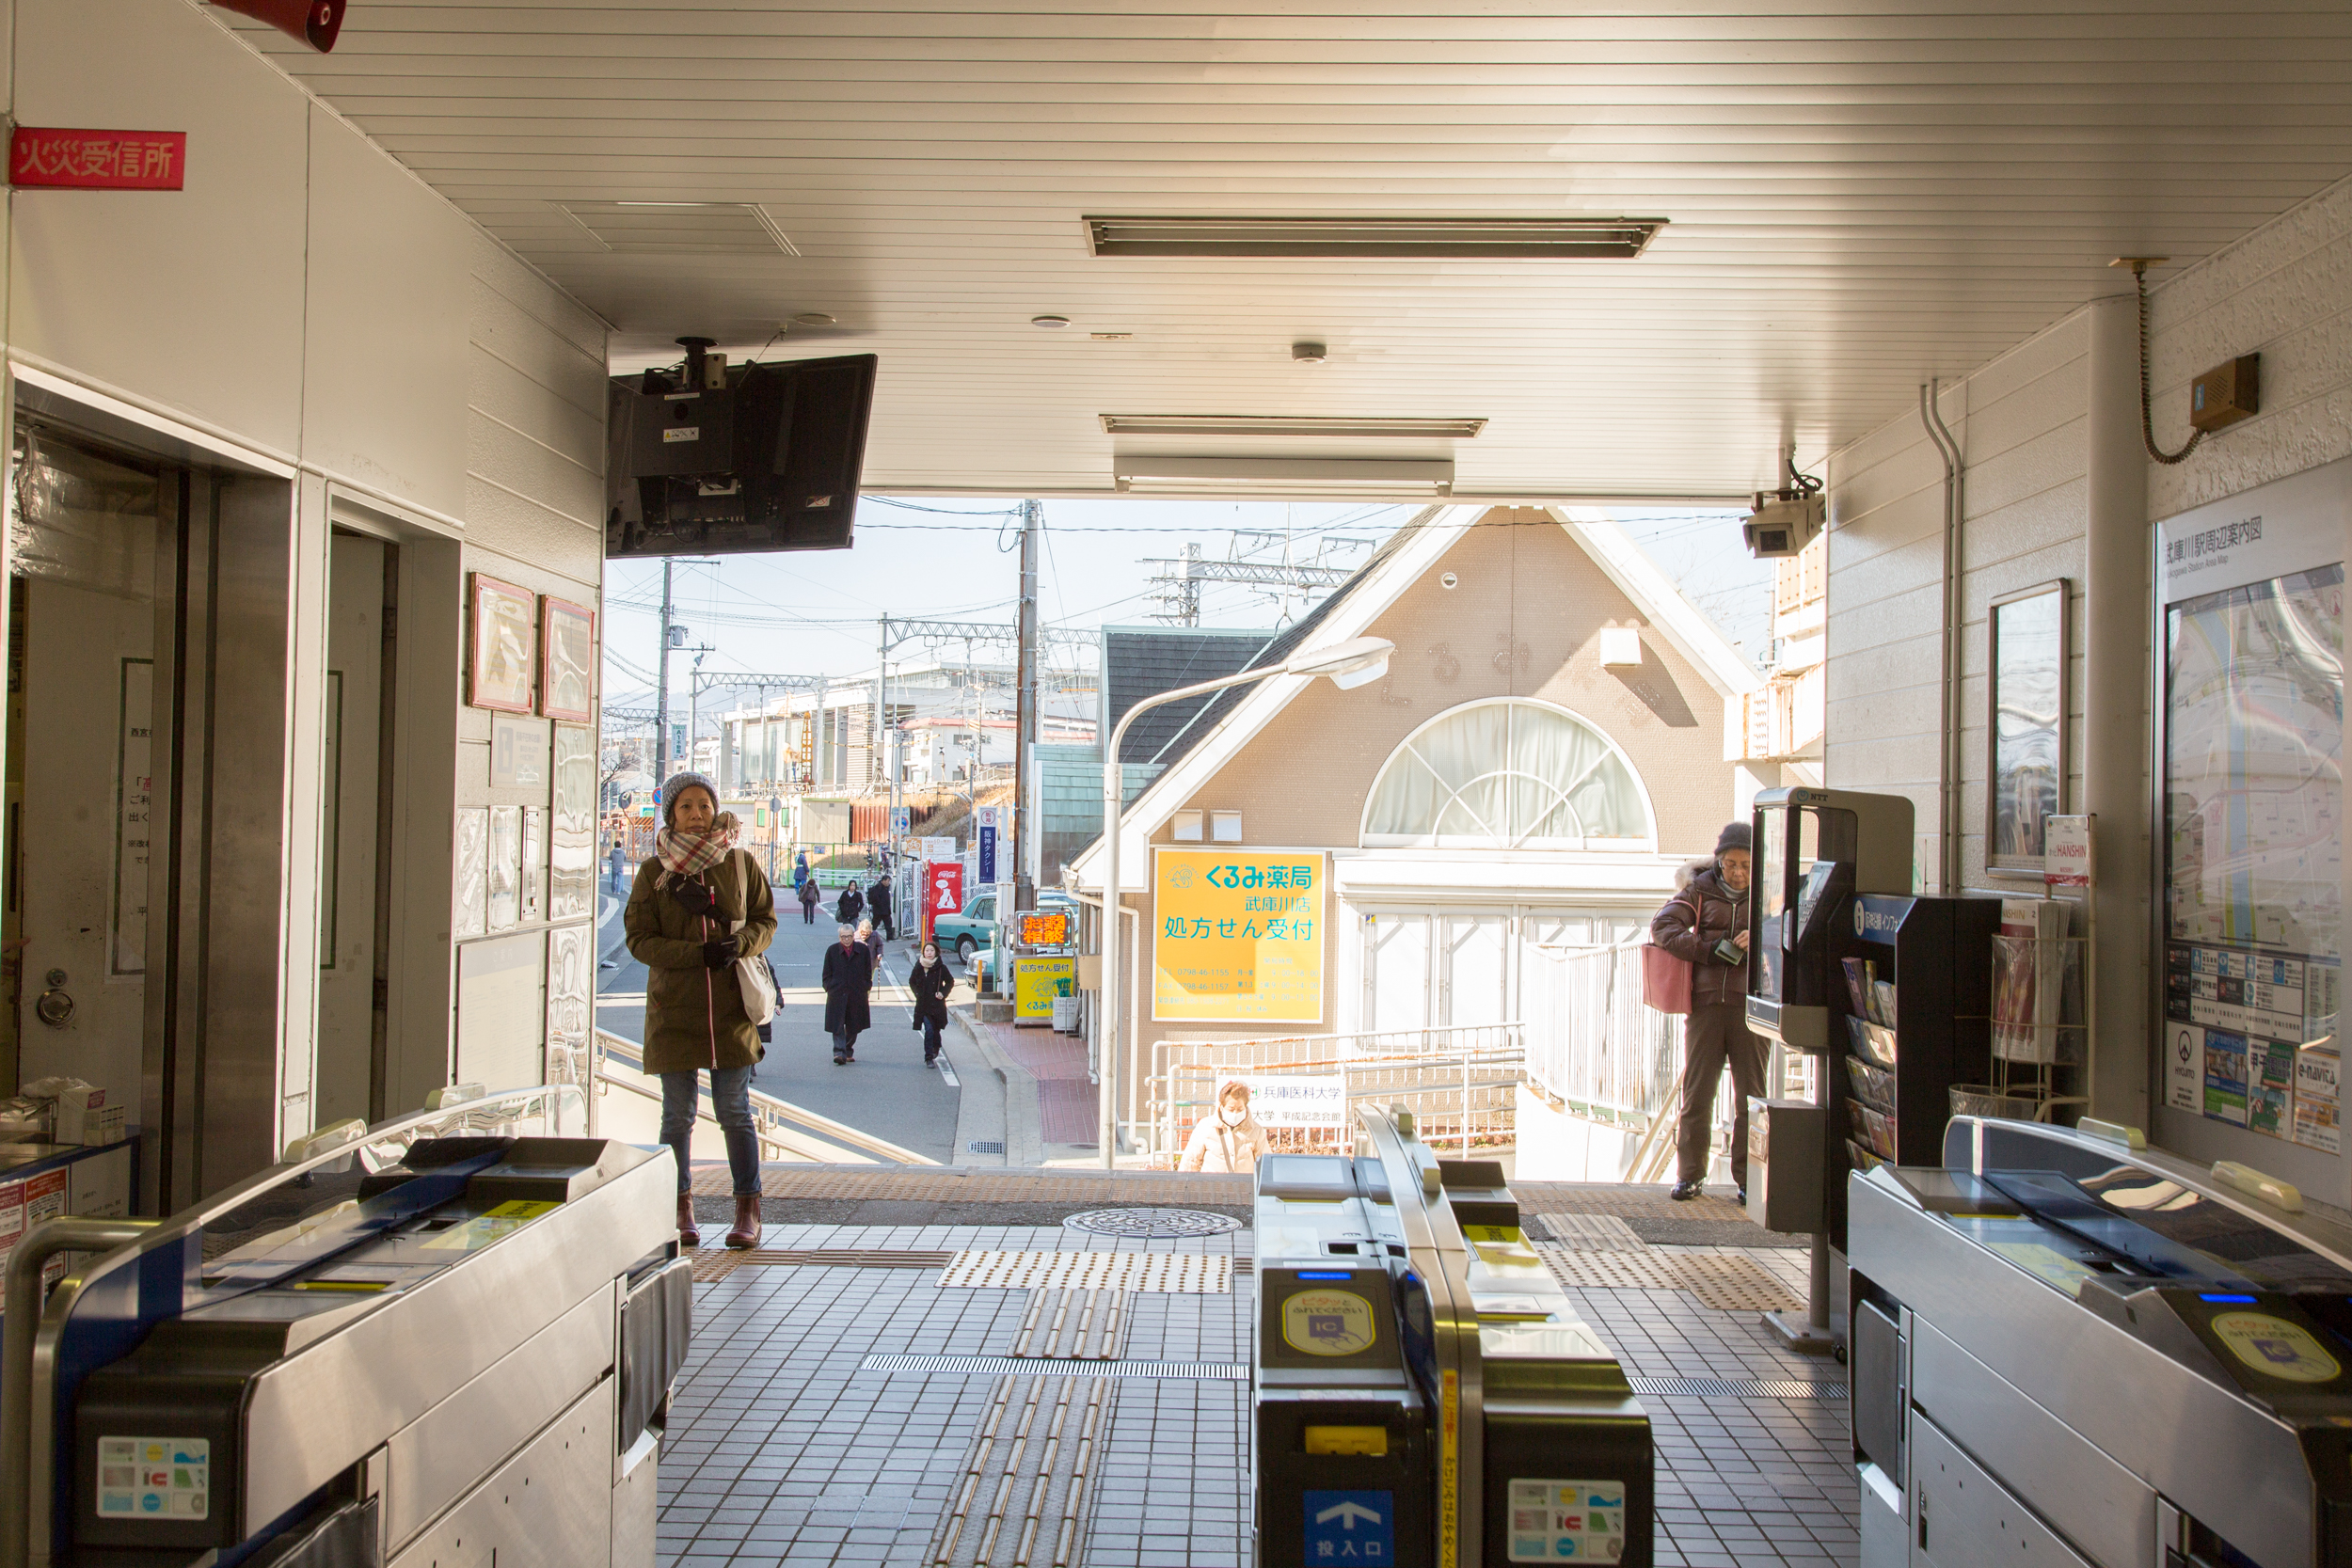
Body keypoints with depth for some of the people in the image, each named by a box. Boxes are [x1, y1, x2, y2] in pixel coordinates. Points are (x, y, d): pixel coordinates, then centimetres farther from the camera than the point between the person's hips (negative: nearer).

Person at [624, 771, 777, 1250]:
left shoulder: (741, 864, 4)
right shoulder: (653, 872, 1)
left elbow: (766, 921, 10)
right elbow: (639, 939, -2)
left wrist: (739, 945, -12)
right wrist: (698, 954, -15)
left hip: (731, 1008, 0)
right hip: (674, 1009, 0)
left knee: (735, 1113, 2)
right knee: (678, 1116, 6)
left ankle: (748, 1210, 11)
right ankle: (679, 1209, 19)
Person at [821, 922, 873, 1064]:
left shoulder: (863, 950, 4)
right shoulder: (832, 950, 4)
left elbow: (868, 972, 10)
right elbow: (827, 974, 8)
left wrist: (866, 987, 3)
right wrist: (829, 988, -1)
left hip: (857, 994, 1)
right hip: (837, 994, -1)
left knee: (853, 1026, 8)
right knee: (837, 1025, -9)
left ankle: (848, 1052, 23)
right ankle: (839, 1052, -12)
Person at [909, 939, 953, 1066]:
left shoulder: (941, 968, -4)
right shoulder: (918, 967, 0)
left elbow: (950, 982, 8)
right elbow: (912, 982, 16)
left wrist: (943, 993, -5)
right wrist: (917, 993, 4)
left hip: (937, 1004, 0)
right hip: (923, 1005, 0)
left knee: (935, 1030, 9)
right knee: (929, 1030, -10)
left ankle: (935, 1050, 37)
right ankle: (929, 1058, -4)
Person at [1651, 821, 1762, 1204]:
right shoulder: (1700, 889, 7)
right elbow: (1662, 927, -1)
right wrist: (1708, 949, -12)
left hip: (1750, 1006, 0)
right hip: (1706, 1002, 0)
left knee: (1751, 1095, 2)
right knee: (1696, 1092, 2)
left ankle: (1748, 1179, 11)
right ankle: (1689, 1176, 10)